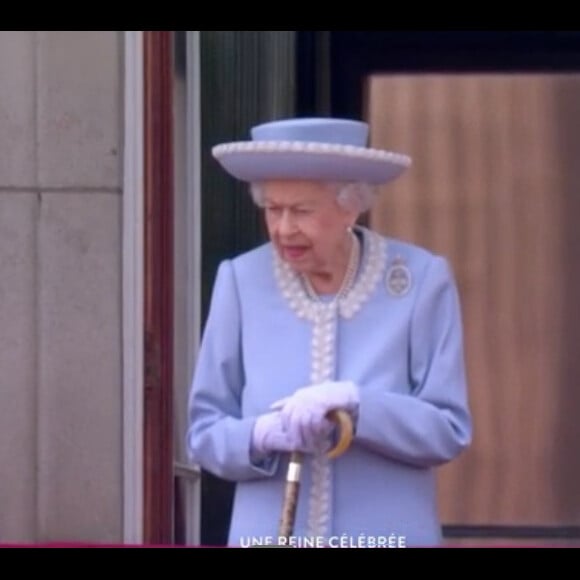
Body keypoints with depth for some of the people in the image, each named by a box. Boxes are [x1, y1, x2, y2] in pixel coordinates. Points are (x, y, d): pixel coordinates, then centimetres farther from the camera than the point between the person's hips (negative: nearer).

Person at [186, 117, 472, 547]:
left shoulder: (421, 280, -2)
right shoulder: (242, 281, 1)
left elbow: (449, 430, -4)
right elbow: (204, 431, 5)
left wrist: (356, 402, -20)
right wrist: (261, 435, -17)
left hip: (387, 537, -1)